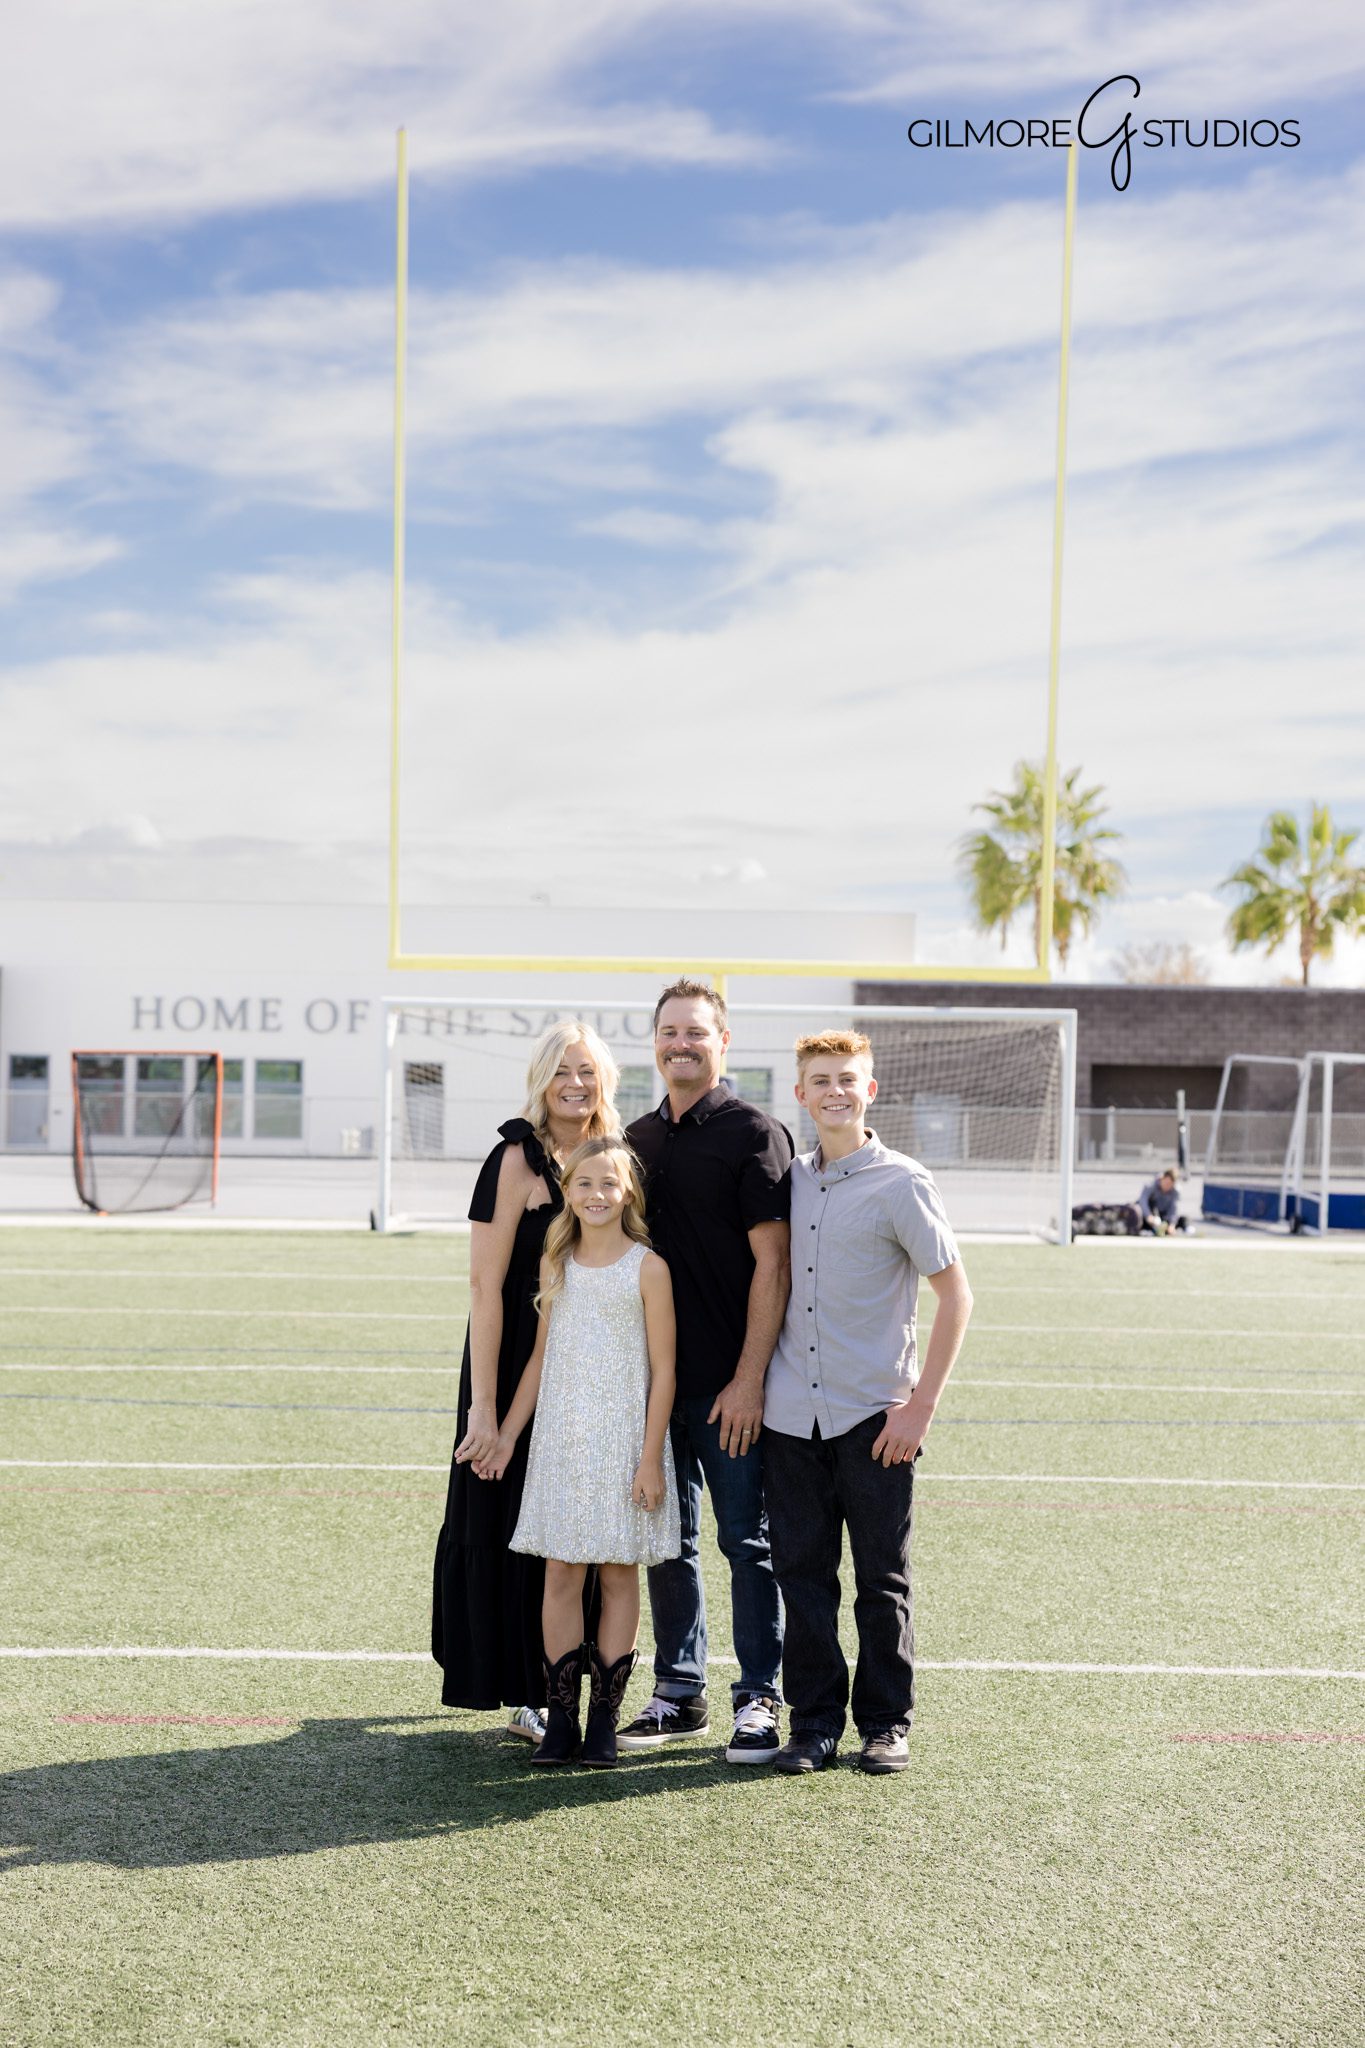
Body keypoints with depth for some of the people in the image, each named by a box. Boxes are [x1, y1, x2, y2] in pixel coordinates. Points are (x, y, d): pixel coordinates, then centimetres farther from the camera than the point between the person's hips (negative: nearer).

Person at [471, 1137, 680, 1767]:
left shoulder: (647, 1268, -6)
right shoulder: (556, 1265, 7)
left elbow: (662, 1371, -6)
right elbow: (542, 1355, 14)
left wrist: (651, 1458, -10)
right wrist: (507, 1434, 12)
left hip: (623, 1439, -3)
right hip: (561, 1438, 4)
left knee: (618, 1573, 4)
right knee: (561, 1574, 3)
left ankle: (604, 1718, 12)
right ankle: (560, 1716, 10)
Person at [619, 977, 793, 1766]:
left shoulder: (754, 1133, -6)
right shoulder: (638, 1139, 13)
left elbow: (772, 1264, -11)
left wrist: (749, 1379, -16)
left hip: (730, 1386, -6)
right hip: (653, 1379, 6)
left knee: (748, 1542, 2)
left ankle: (759, 1699, 12)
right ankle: (679, 1695, 23)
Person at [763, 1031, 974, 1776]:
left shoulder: (901, 1183, -6)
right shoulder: (789, 1180, 8)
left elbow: (955, 1295, -6)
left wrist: (920, 1406, -11)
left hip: (874, 1414, -4)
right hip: (792, 1413, 4)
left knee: (883, 1579, 7)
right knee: (801, 1572, 7)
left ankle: (886, 1722, 21)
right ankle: (814, 1721, 19)